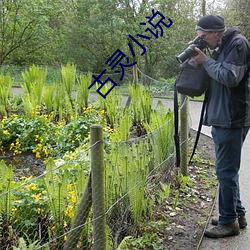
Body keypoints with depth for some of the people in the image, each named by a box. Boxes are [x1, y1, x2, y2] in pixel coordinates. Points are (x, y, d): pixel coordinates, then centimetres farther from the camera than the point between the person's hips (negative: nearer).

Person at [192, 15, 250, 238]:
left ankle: (229, 221, 9)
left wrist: (206, 61, -11)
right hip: (221, 119, 10)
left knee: (226, 171, -3)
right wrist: (203, 60, 4)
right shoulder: (221, 48, 17)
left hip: (232, 120, -10)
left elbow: (230, 77, -21)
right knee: (228, 170, 16)